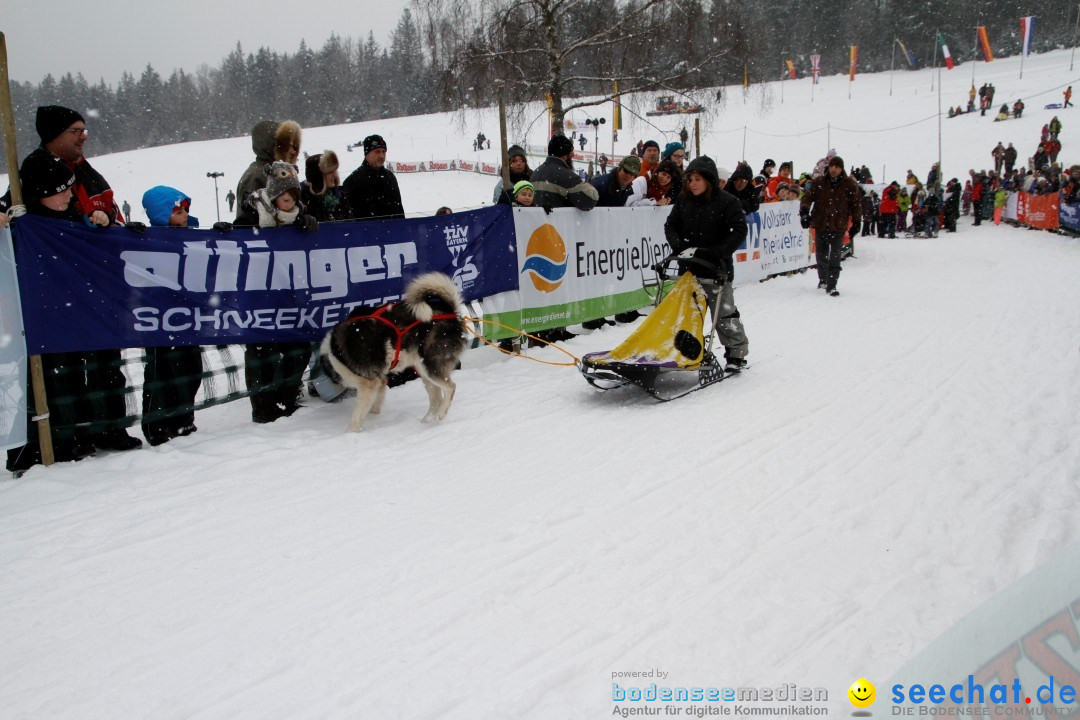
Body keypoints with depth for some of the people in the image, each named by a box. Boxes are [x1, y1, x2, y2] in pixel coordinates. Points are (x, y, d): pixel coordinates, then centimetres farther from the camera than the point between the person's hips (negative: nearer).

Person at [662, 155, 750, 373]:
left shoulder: (727, 202, -11)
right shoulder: (683, 199, 3)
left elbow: (738, 233, -14)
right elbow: (670, 225, 7)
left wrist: (712, 254, -22)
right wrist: (680, 247, -12)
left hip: (716, 269, -5)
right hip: (688, 267, 5)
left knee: (724, 314, 1)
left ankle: (737, 354, 14)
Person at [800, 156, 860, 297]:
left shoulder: (849, 184, 0)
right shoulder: (819, 182, 3)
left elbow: (855, 204, 5)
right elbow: (808, 197, 2)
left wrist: (856, 221, 4)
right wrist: (804, 212, -13)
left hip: (838, 227, -2)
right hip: (821, 225, 2)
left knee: (835, 257, -7)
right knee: (821, 255, 14)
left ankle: (831, 285, -3)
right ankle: (823, 279, 35)